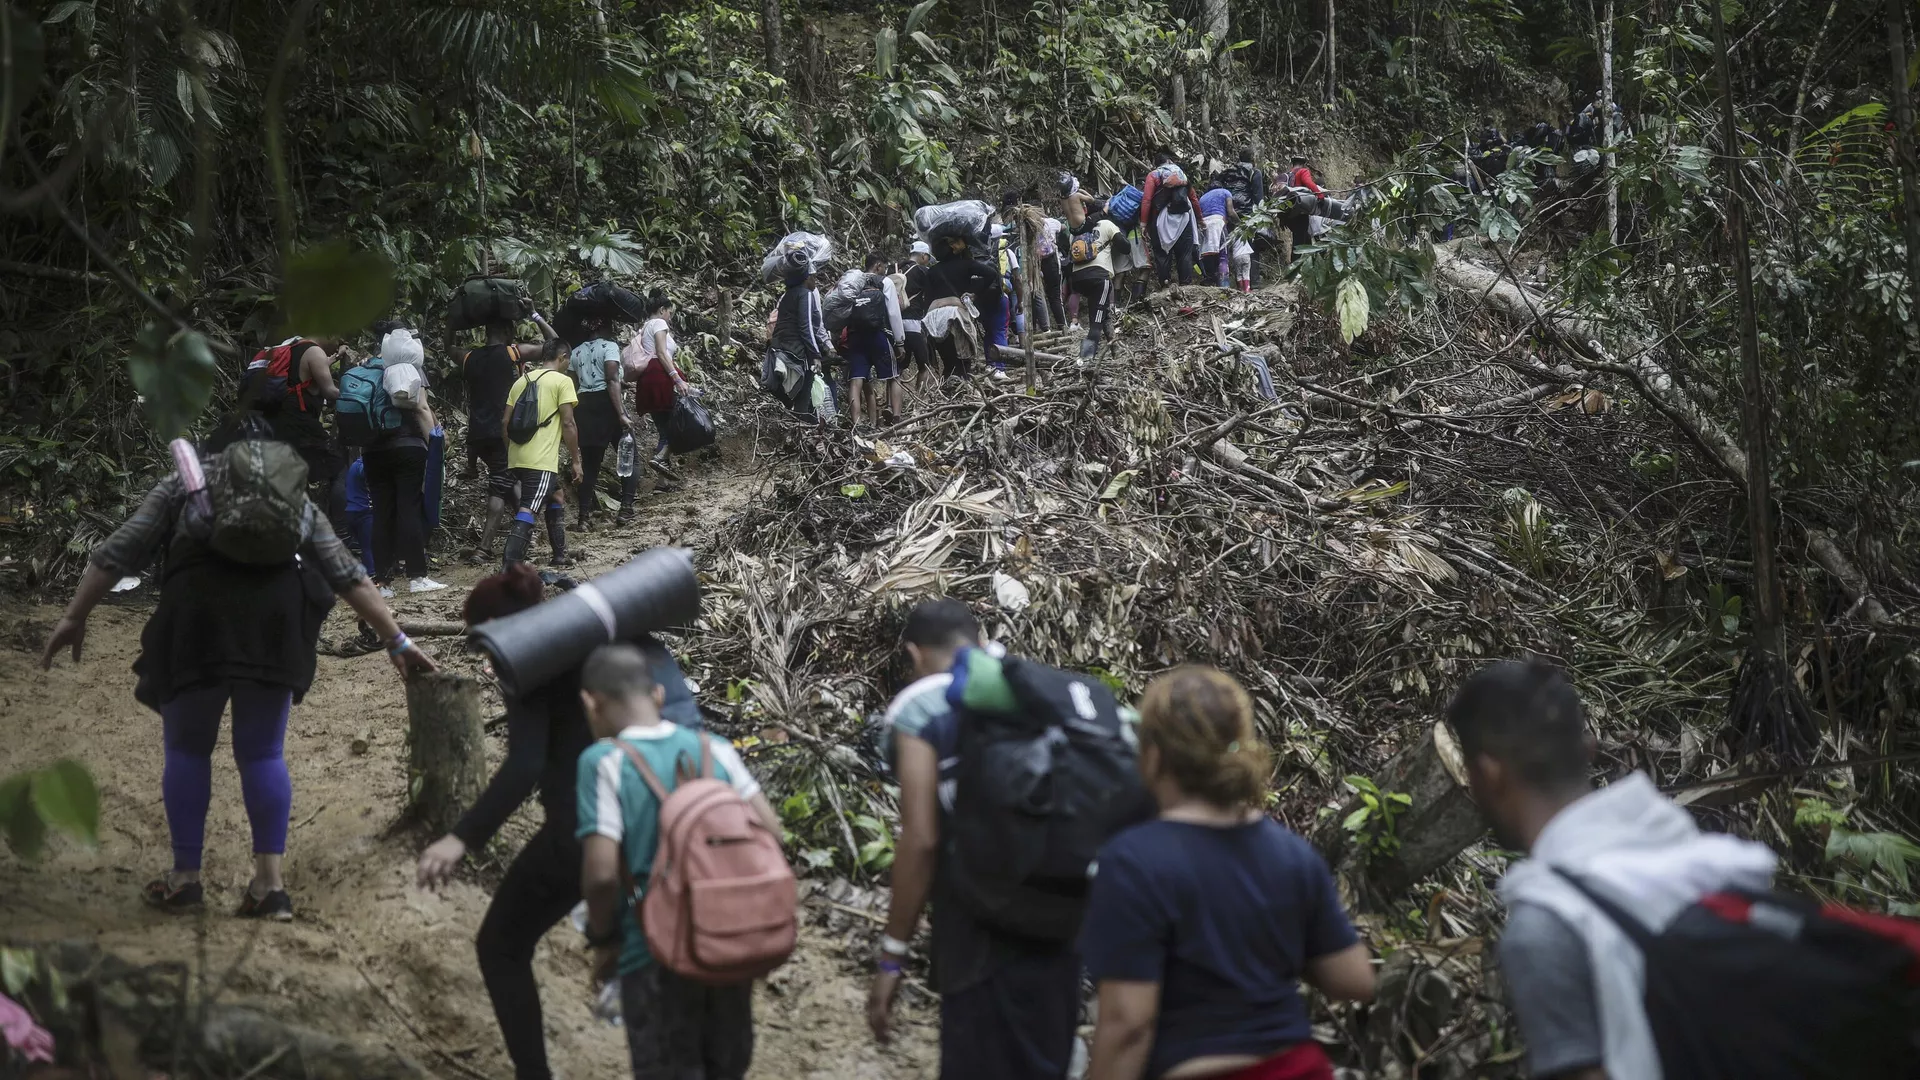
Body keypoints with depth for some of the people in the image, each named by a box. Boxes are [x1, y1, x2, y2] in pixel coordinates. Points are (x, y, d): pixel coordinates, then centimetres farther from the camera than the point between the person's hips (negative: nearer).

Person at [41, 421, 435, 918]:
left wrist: (74, 618, 20)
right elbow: (348, 575, 27)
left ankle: (185, 879, 16)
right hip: (275, 608, 2)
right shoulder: (296, 496, 31)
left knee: (186, 748, 14)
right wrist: (397, 643, 29)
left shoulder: (184, 483, 27)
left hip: (198, 605, -1)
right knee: (263, 752, 12)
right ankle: (270, 884, 7)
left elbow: (118, 552, 18)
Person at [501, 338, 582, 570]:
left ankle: (560, 557, 31)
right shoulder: (562, 381, -2)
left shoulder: (522, 381, 16)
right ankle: (509, 567, -26)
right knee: (528, 511, -14)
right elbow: (567, 424, -8)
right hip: (541, 460, -7)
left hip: (517, 458, 7)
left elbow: (505, 422, 14)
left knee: (555, 499, 25)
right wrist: (576, 461, -2)